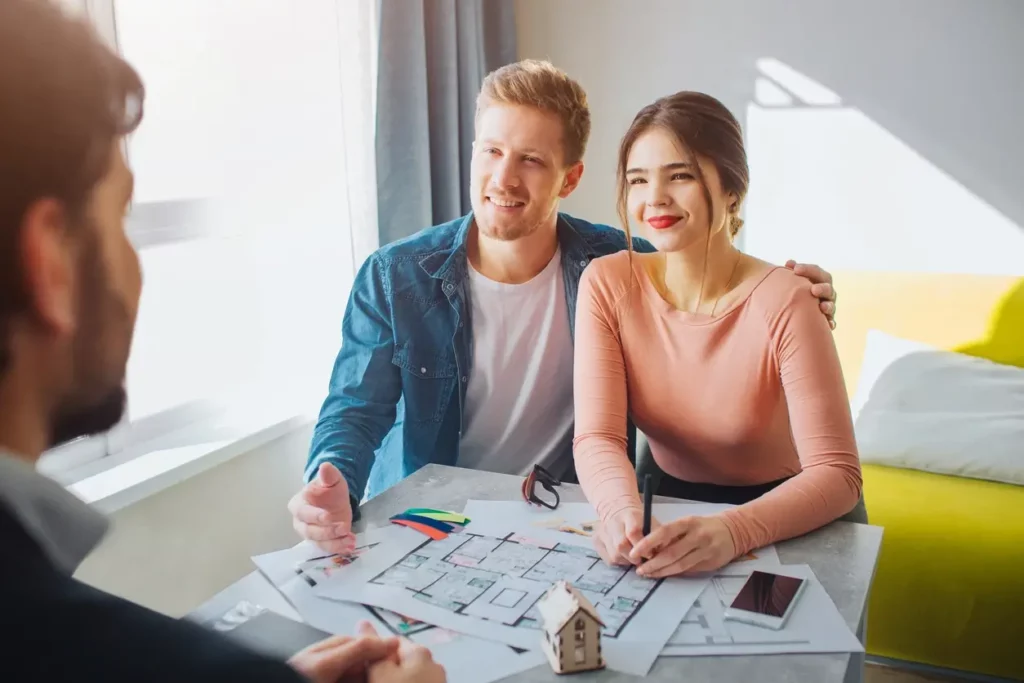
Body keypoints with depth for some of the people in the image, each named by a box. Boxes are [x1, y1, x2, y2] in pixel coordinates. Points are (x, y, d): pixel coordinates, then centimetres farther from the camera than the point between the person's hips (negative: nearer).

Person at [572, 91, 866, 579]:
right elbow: (597, 437, -16)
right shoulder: (607, 284, -10)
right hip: (668, 511, 3)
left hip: (789, 528, -3)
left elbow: (837, 472, -22)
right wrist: (623, 512, -37)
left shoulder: (781, 302, -19)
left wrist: (734, 531, -40)